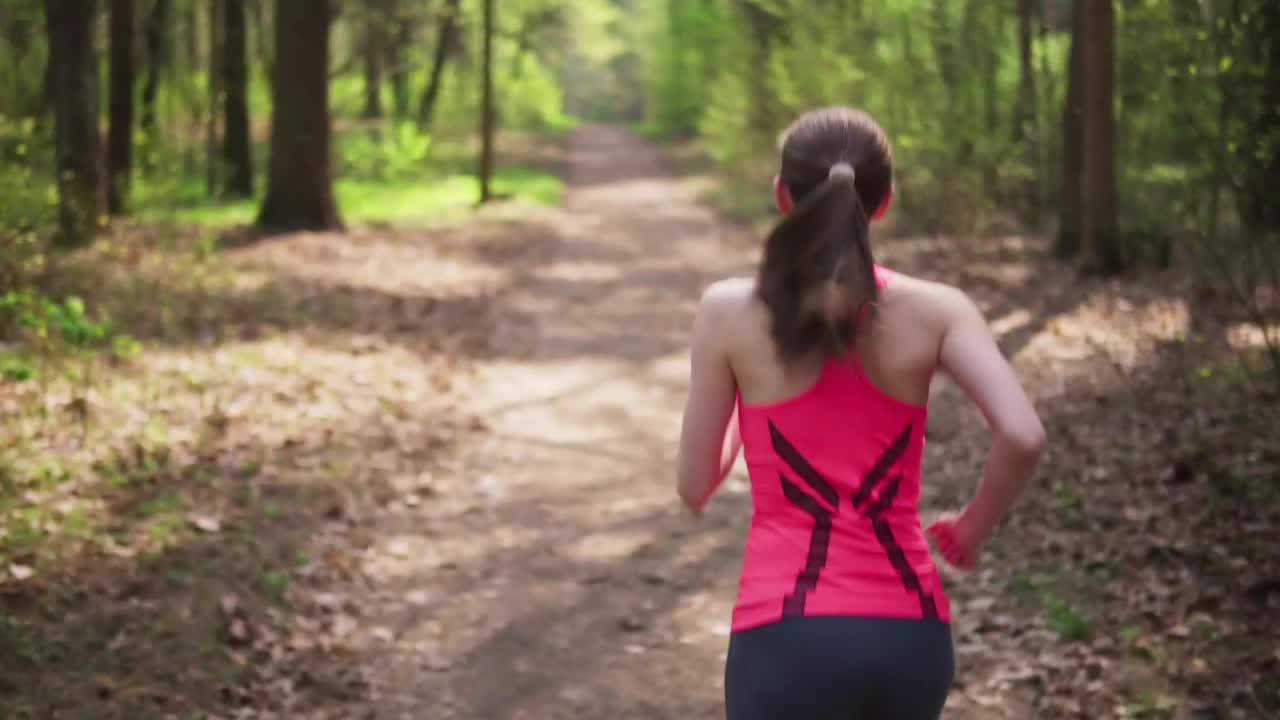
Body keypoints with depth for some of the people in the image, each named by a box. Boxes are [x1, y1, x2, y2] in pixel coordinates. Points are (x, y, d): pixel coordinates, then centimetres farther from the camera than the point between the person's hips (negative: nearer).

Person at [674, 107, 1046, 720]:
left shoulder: (729, 312, -2)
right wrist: (972, 528, 6)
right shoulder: (934, 311, 0)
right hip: (910, 637, 3)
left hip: (788, 638, -3)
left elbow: (695, 488, 4)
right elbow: (1023, 436, -14)